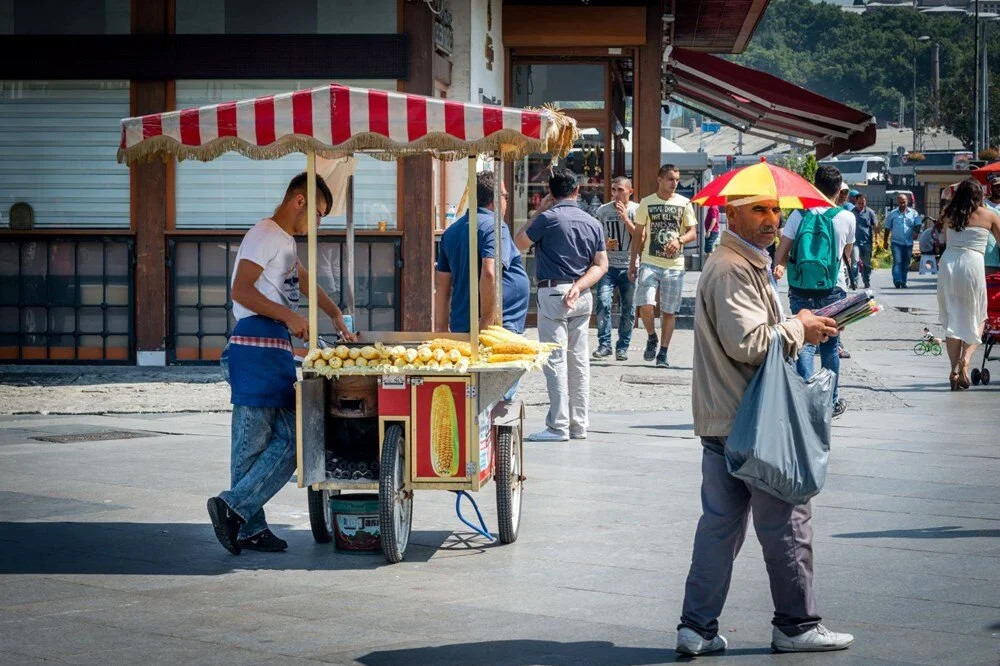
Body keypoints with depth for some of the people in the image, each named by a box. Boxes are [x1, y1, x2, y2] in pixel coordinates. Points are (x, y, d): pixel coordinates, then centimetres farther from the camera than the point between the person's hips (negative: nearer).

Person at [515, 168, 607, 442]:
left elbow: (518, 244, 2)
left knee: (555, 360, -5)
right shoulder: (593, 223, 9)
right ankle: (579, 424, 14)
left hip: (553, 293, -6)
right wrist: (579, 286, -5)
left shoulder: (548, 218, -10)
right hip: (582, 296, 6)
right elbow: (601, 265, 4)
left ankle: (558, 426, -6)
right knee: (579, 360, 10)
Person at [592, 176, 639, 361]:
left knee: (628, 310, 2)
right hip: (608, 265, 1)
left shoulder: (636, 210, 0)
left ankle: (623, 347, 12)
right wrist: (605, 245, -8)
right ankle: (604, 344, -5)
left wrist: (625, 218, -16)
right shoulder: (603, 211, 6)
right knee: (603, 303, -14)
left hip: (629, 266, -1)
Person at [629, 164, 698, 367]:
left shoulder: (684, 204, 5)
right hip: (650, 263, -1)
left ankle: (663, 353, 12)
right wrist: (632, 263, 6)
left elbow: (693, 232, 3)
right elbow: (638, 234, 10)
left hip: (674, 266, 1)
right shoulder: (646, 203, 5)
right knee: (645, 305, -16)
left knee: (669, 311, 3)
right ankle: (652, 338, 11)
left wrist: (679, 240, -19)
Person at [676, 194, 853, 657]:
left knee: (720, 523, 10)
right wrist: (799, 329, -11)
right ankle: (796, 625, 10)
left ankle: (697, 628, 11)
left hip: (721, 421, 10)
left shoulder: (747, 264, 18)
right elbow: (748, 343, -25)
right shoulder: (732, 270, -16)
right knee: (787, 520, 1)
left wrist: (799, 329, 11)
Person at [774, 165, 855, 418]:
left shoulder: (799, 215, -3)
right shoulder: (846, 218, -3)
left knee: (804, 344, 2)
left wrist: (779, 267, 13)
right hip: (832, 290, 0)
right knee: (830, 346, 13)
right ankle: (832, 401, 24)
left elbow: (781, 252, -5)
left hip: (800, 290, 0)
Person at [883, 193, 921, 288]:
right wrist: (886, 241, 7)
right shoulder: (892, 214, 6)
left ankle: (903, 282, 18)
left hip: (909, 243, 2)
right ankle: (897, 281, -24)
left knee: (906, 264, 8)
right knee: (897, 262, -15)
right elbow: (887, 228, 11)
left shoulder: (913, 213, 7)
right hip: (896, 242, -2)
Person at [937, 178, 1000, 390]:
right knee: (976, 319, 11)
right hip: (973, 263, -3)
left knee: (952, 319, 8)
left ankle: (955, 370, 3)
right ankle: (965, 359, -12)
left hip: (947, 262, 3)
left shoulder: (950, 215, 13)